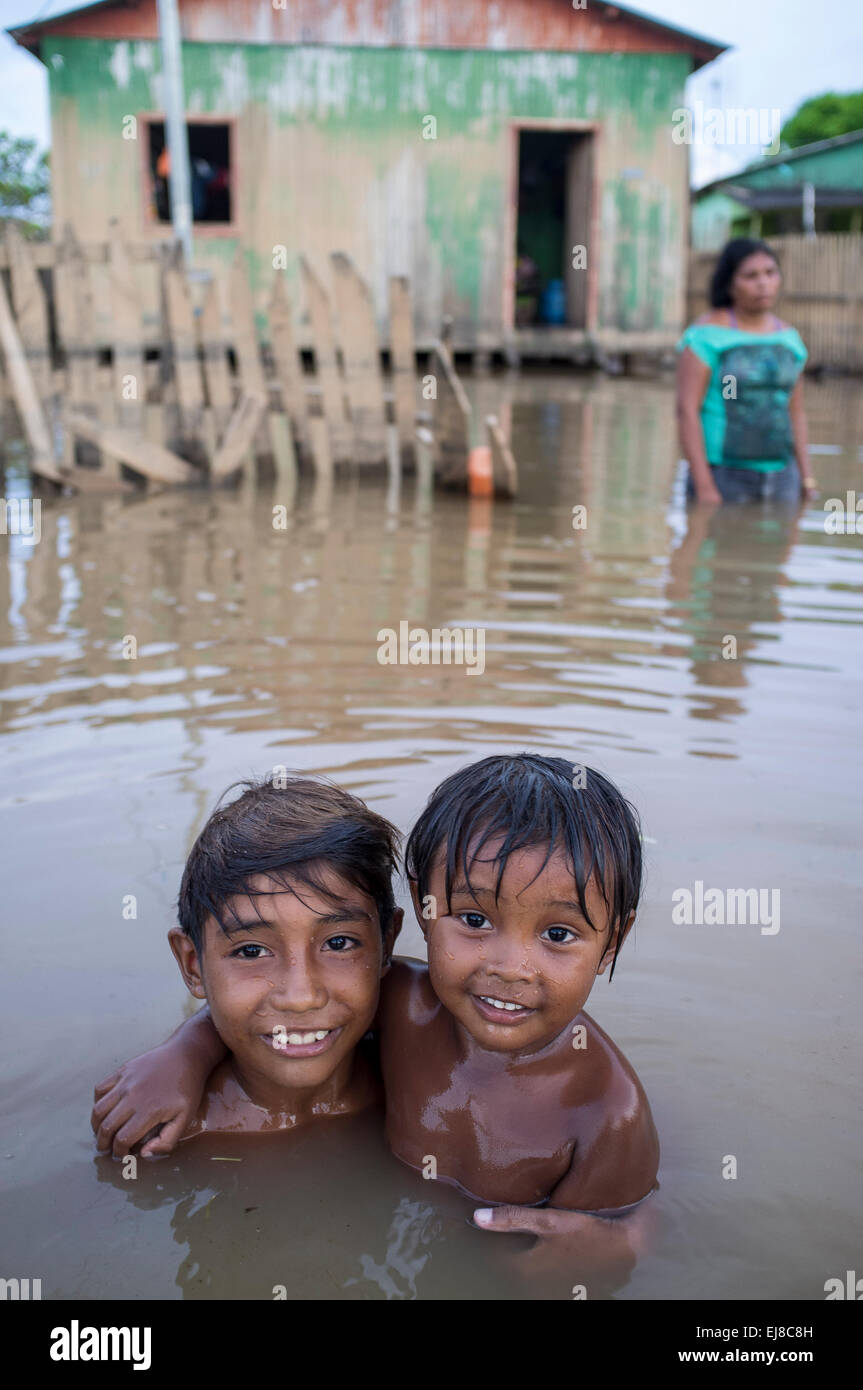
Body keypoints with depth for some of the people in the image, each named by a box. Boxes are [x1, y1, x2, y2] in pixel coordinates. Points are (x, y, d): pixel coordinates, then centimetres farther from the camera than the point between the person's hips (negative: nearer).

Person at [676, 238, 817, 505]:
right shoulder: (707, 335, -6)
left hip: (781, 480, 5)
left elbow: (795, 412, 16)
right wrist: (704, 488, -18)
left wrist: (806, 479, 10)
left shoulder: (789, 337, 12)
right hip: (723, 477, -5)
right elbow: (686, 409, -12)